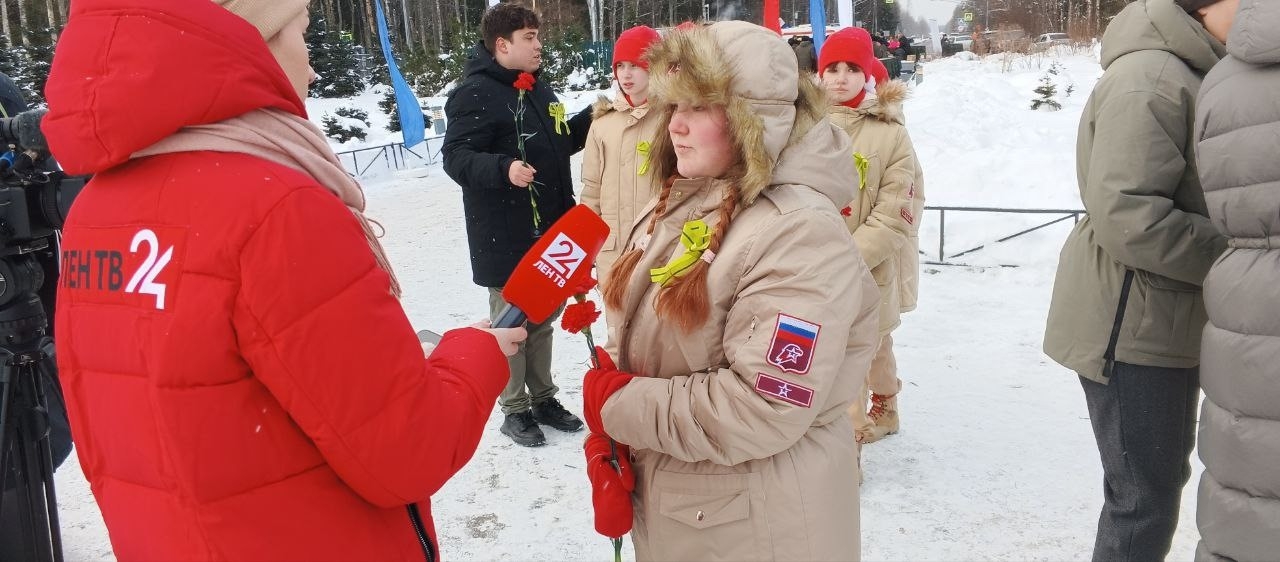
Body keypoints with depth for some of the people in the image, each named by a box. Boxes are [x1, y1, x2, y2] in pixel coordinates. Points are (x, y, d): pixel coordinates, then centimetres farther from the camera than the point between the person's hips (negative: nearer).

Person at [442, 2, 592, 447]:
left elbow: (561, 142, 24)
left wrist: (594, 117, 12)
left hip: (548, 231, 8)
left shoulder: (540, 90, 13)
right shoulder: (475, 93, -15)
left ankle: (543, 399, 33)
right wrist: (503, 168, -36)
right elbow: (456, 157, -20)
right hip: (505, 237, -8)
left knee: (543, 318, 18)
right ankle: (515, 410, 19)